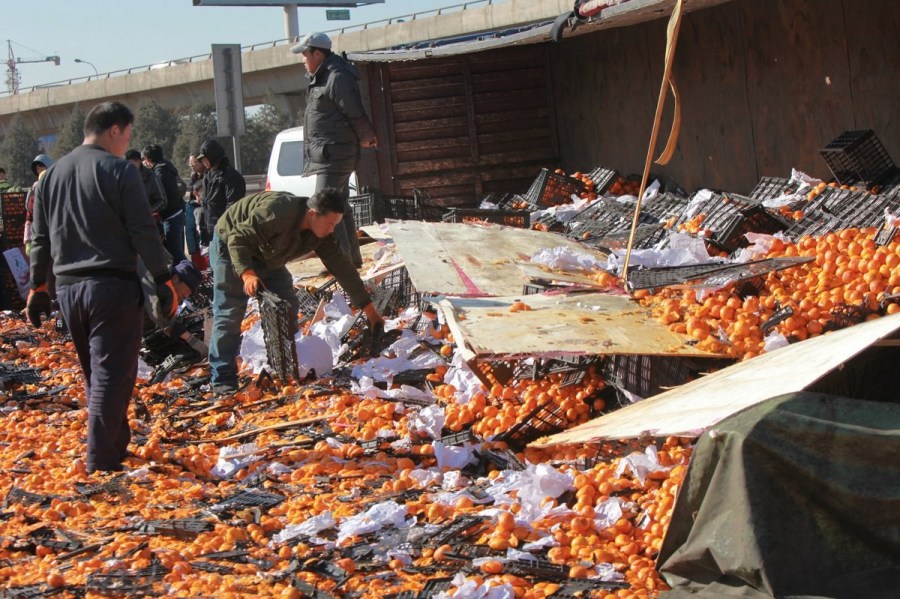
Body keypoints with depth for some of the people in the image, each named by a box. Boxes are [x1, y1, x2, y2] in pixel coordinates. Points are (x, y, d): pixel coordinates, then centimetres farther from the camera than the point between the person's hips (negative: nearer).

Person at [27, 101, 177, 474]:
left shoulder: (53, 174, 11)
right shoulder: (119, 171, -9)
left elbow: (40, 238, 15)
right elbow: (144, 233, -12)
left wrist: (37, 286, 21)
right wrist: (163, 280, -7)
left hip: (68, 288, 7)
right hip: (112, 286, -7)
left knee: (94, 374, 18)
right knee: (112, 374, -5)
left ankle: (116, 446, 26)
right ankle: (102, 462, -9)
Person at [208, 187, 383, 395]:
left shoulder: (321, 234, -13)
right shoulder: (276, 212, -38)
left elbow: (342, 267, -8)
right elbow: (238, 239, -36)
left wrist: (369, 308, -7)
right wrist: (247, 274, -51)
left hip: (264, 256, 8)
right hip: (229, 247, -8)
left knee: (287, 306, 1)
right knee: (229, 312, -15)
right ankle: (223, 380, -14)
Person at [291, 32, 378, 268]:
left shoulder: (338, 78, -18)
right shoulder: (323, 77, 16)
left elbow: (355, 113, -17)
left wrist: (366, 137, -3)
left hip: (334, 153, -11)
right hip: (329, 153, 11)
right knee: (340, 204, 16)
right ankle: (352, 256, 24)